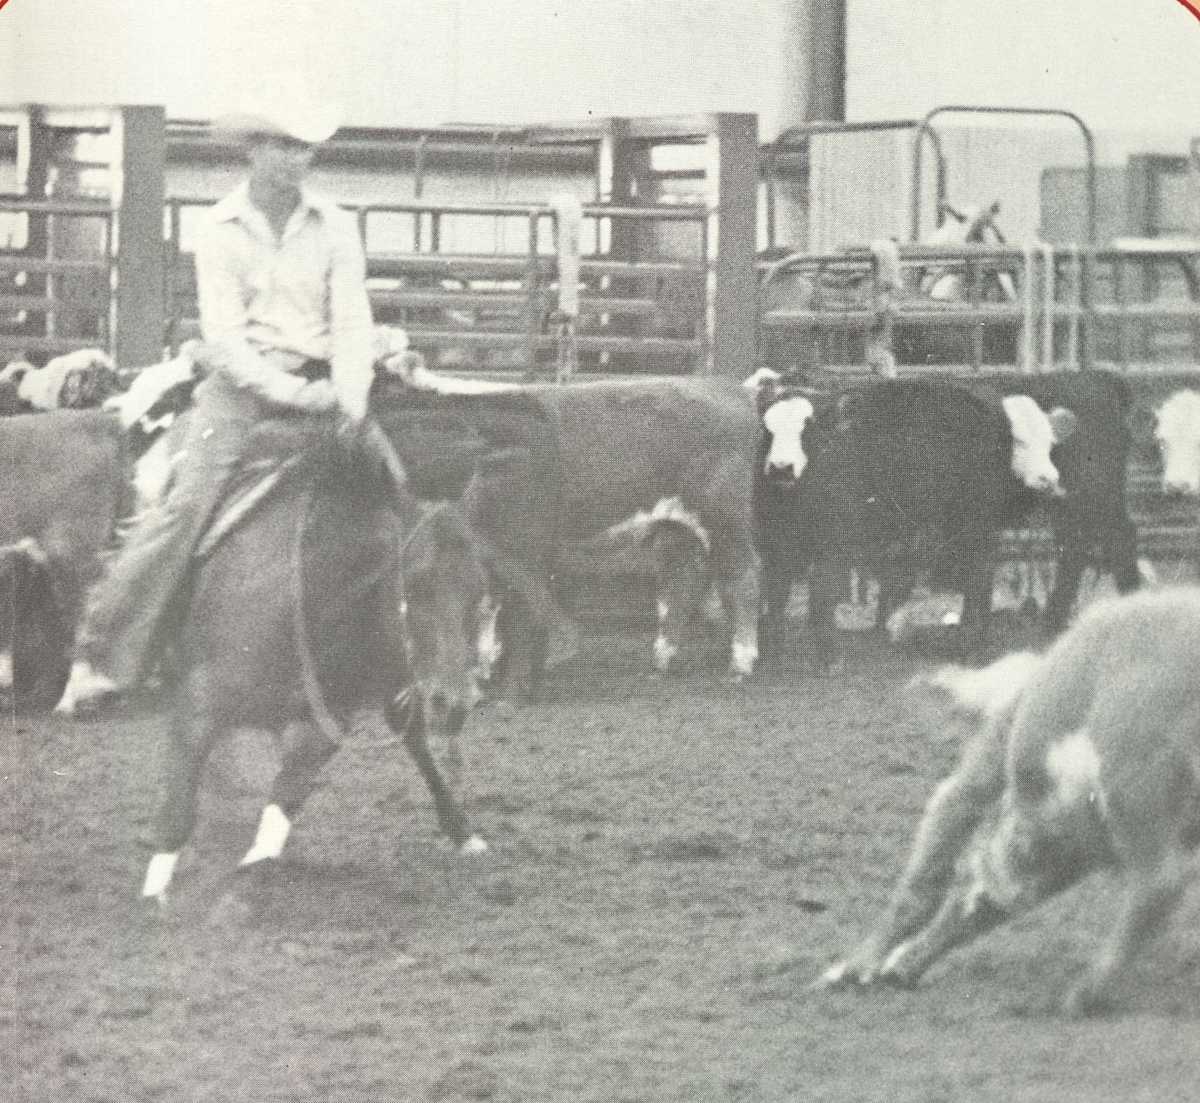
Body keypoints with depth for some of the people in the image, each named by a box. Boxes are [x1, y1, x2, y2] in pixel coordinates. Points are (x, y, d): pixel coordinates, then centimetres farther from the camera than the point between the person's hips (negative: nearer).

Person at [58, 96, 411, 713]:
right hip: (243, 383, -3)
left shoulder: (334, 227, 4)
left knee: (392, 482, -11)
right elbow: (223, 333, -8)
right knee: (186, 502, -19)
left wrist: (351, 400, -18)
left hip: (320, 381, 3)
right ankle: (99, 655, -17)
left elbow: (352, 321, -2)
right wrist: (289, 392, -20)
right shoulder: (221, 231, -2)